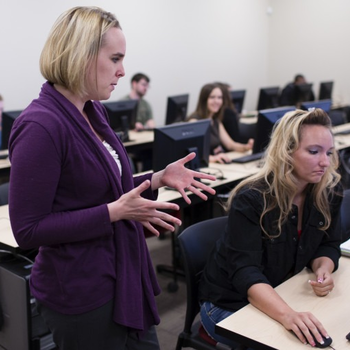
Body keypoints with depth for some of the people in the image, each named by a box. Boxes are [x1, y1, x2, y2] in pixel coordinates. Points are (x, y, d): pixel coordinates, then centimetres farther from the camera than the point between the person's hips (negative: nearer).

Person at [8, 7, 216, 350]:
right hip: (80, 294, -8)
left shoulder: (94, 111, 5)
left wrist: (159, 178, 0)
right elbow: (28, 229, -21)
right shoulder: (40, 127, -22)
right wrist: (115, 212, -25)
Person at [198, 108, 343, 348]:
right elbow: (245, 272, -33)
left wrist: (323, 270, -20)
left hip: (279, 296, 6)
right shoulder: (251, 200, -26)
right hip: (230, 305, -5)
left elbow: (328, 245, 3)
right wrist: (287, 315, -49)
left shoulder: (330, 192, -8)